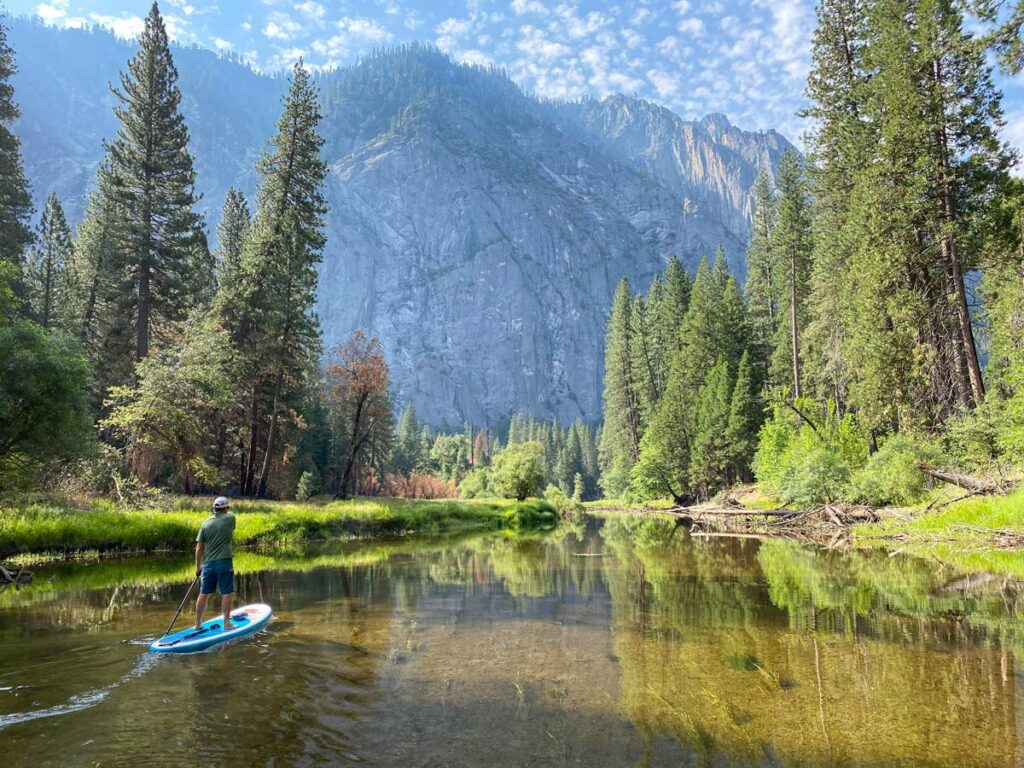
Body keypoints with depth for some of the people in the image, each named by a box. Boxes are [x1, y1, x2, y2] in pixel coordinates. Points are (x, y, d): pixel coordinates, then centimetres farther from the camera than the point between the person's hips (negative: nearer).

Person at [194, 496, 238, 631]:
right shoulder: (230, 518, -5)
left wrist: (198, 567, 11)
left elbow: (199, 548, 2)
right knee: (227, 593, 4)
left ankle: (198, 623, 22)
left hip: (208, 563, 4)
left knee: (204, 594, 13)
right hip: (224, 562, -3)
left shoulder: (205, 523, 1)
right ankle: (226, 623, 6)